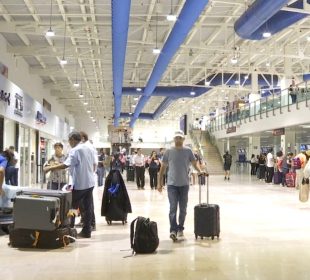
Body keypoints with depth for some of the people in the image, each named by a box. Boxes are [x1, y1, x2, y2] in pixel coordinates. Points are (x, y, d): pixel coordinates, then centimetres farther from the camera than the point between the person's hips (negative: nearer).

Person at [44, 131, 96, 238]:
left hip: (80, 184, -7)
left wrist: (50, 168, -17)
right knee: (88, 207, 8)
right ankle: (86, 231, 12)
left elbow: (66, 165, -24)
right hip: (90, 182, 8)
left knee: (72, 207, 2)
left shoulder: (75, 150, -14)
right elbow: (94, 164, 14)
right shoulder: (89, 148, 9)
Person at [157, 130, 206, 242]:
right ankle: (173, 230, -11)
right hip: (172, 184, -2)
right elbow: (163, 168, 5)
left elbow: (194, 163, 1)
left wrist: (200, 171, -21)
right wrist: (159, 183, 2)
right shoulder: (169, 151, 1)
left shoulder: (188, 151, 2)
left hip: (184, 184, 2)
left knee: (183, 208, 11)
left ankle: (180, 228, 26)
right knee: (173, 208, -10)